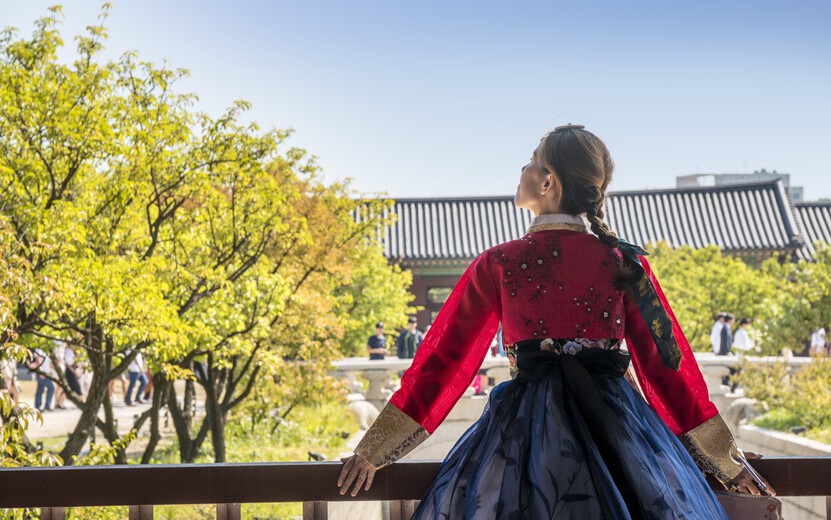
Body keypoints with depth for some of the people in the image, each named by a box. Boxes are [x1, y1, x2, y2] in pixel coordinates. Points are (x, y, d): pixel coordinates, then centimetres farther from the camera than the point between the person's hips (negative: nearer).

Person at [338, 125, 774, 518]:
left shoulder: (497, 265, -1)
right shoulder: (625, 264, 3)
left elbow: (444, 360, 2)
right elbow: (666, 364, 7)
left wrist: (373, 451, 11)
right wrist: (726, 463, 17)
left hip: (524, 430, -2)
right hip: (616, 426, 2)